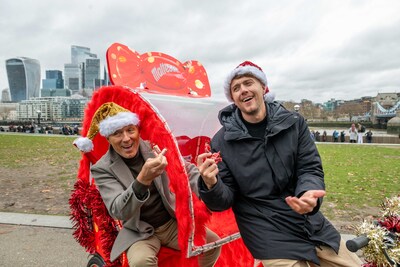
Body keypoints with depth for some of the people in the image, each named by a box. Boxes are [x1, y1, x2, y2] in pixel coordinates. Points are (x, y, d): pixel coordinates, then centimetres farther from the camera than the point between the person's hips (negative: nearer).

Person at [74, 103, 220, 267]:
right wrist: (143, 179, -46)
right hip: (139, 232, -2)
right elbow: (117, 212, -27)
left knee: (213, 243, -12)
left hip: (172, 222, 3)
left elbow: (188, 171, -1)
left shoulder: (155, 148, -8)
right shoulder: (102, 169, -14)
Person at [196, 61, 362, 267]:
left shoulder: (294, 123, -2)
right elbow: (225, 200, -6)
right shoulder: (222, 141, -9)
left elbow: (310, 169, -3)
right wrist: (211, 185, -30)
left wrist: (308, 193, -26)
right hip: (270, 237, -3)